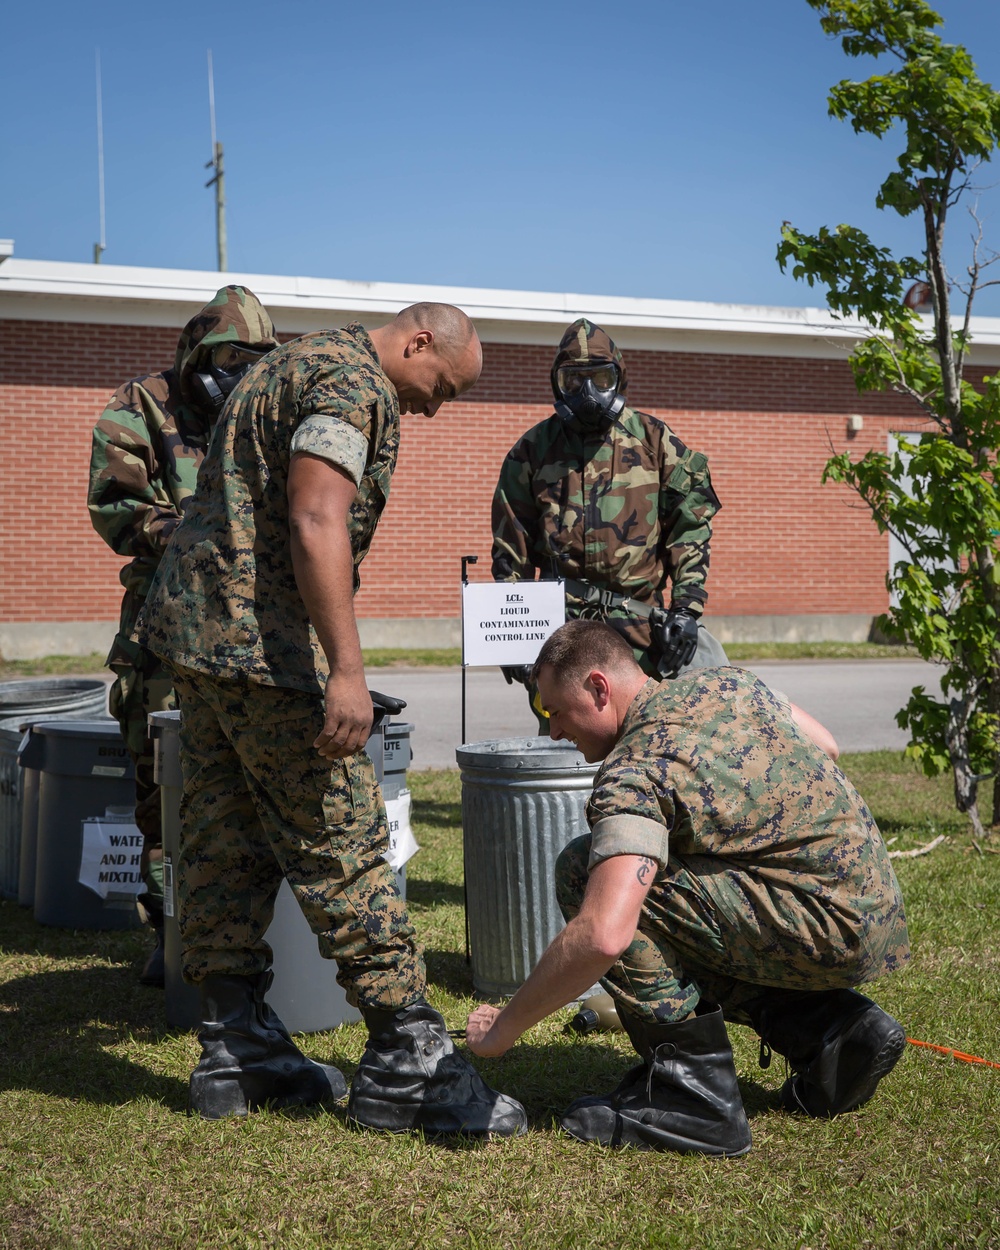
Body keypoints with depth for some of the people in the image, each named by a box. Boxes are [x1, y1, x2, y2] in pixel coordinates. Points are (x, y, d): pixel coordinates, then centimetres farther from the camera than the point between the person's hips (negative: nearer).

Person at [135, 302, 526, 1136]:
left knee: (227, 844, 11)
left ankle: (234, 1046, 18)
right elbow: (316, 523, -22)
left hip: (195, 625, 10)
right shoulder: (355, 382, -10)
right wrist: (345, 669, -25)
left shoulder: (300, 364, 22)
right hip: (261, 640, -10)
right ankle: (405, 1058, -1)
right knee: (344, 845, -7)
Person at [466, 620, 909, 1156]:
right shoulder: (722, 682, 9)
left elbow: (603, 936, -30)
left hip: (829, 927, -10)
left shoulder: (633, 773, -17)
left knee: (583, 869, -14)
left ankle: (694, 1091, -9)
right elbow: (824, 745, 25)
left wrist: (506, 1027, -17)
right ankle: (828, 1031, 14)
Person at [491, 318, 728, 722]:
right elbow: (510, 547, 12)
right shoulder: (533, 450, 11)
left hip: (641, 626, 0)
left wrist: (686, 608, -3)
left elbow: (689, 529, 6)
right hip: (561, 626, 0)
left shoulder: (654, 441, 9)